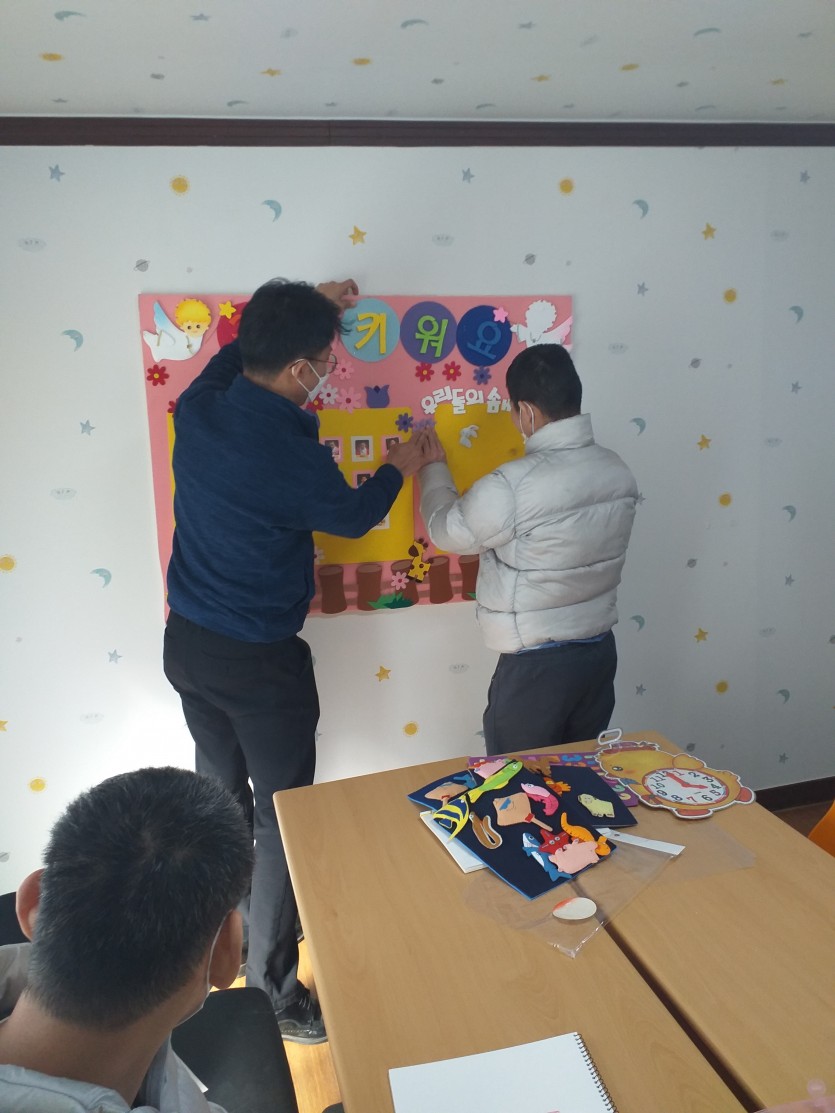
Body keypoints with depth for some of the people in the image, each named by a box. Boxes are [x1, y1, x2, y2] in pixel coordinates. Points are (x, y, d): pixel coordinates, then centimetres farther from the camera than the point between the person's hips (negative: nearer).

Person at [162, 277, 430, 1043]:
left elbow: (239, 348, 18)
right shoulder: (293, 456, -26)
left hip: (187, 642, 8)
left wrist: (307, 309, 26)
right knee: (282, 819, 8)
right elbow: (352, 516, -4)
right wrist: (399, 469, 14)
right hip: (258, 660, -8)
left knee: (220, 796, 24)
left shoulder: (198, 406, -6)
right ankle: (273, 995, 22)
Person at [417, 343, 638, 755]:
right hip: (599, 650, 7)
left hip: (536, 663, -7)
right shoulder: (618, 471, -3)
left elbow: (448, 531, -7)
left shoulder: (512, 486, -25)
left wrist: (434, 467, 10)